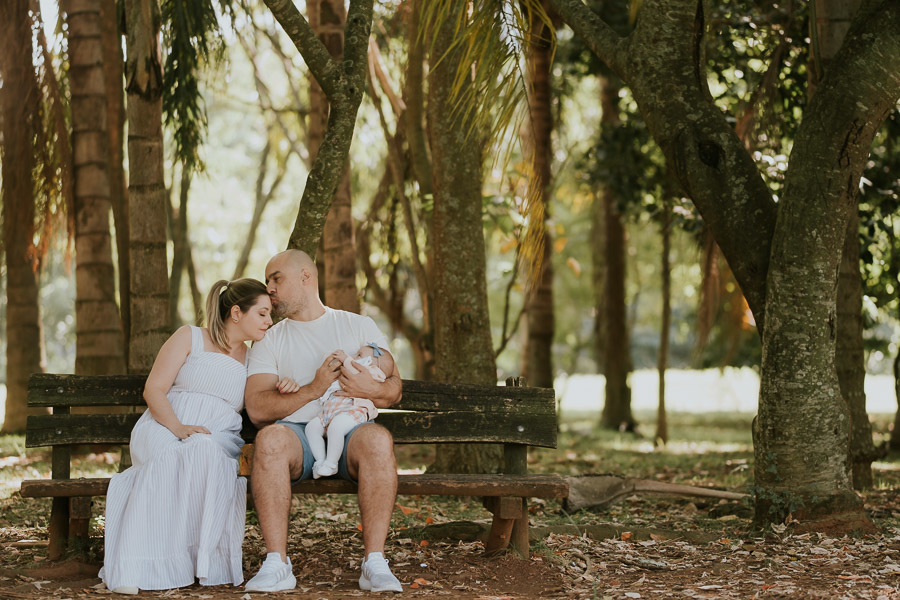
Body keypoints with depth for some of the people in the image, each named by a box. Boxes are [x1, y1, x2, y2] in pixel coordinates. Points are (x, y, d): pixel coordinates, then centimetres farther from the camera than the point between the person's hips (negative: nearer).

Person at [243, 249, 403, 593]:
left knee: (377, 438, -36)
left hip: (349, 429, 0)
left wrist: (372, 389, -13)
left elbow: (394, 389, 12)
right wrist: (313, 390, -13)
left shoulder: (360, 326, 18)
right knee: (270, 438, -36)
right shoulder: (269, 341, 16)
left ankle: (374, 563, -36)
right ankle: (277, 564, -36)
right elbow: (257, 408, 0)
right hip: (298, 435, 0)